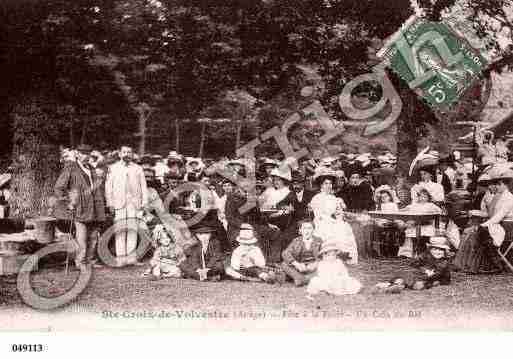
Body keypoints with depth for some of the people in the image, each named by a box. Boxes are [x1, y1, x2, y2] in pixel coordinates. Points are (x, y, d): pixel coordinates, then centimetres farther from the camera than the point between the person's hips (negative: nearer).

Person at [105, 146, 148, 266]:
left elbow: (143, 187, 12)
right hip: (119, 203, -1)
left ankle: (131, 257, -3)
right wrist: (110, 203, 0)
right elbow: (108, 187, 9)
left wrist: (144, 202, 3)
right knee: (120, 231, -4)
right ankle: (121, 259, -2)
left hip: (134, 203, 1)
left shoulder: (138, 169, 16)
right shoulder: (113, 168, 14)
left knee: (132, 230, -4)